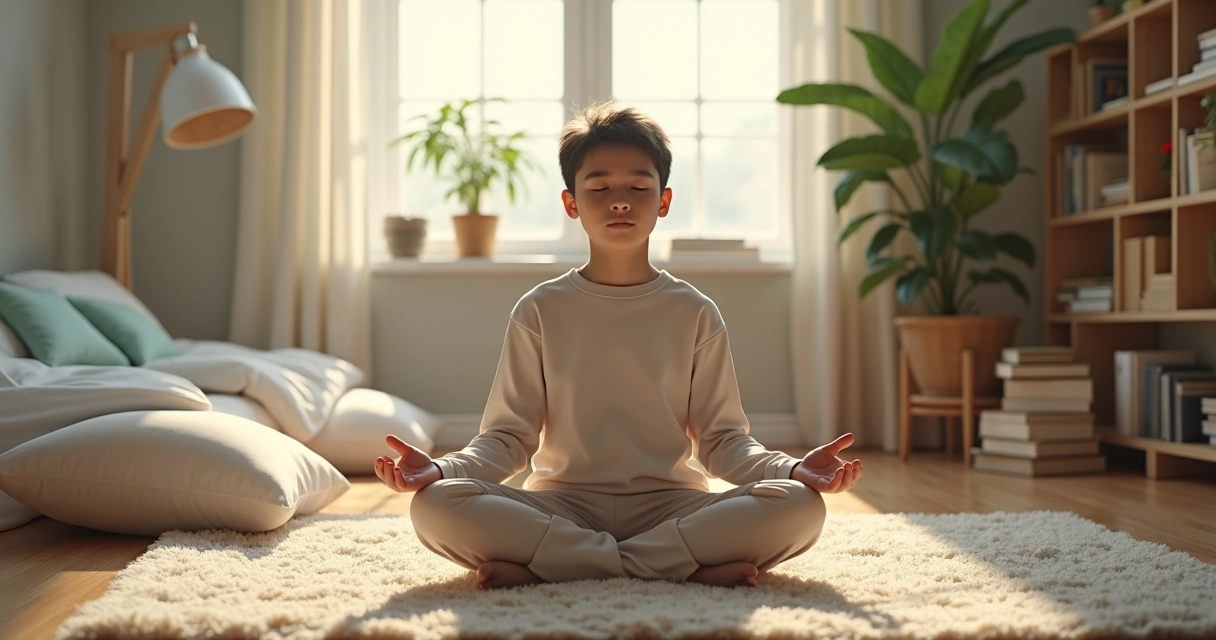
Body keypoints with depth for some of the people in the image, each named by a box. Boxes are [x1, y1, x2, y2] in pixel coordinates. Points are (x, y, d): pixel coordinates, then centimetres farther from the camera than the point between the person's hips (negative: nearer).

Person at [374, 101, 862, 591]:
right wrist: (441, 468, -17)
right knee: (436, 505, -30)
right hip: (562, 505, 0)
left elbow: (721, 441, 5)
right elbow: (507, 436, 3)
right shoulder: (541, 311, 6)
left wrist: (794, 468, -14)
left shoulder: (695, 314, 7)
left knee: (799, 505, -27)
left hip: (669, 505, 1)